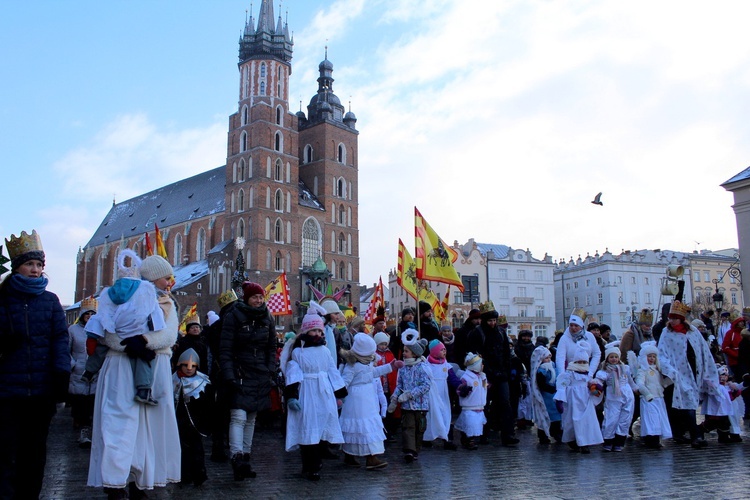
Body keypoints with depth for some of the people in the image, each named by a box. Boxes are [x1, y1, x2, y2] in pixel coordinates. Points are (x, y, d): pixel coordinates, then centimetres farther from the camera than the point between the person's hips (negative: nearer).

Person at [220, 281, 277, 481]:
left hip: (260, 375, 5)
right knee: (238, 417, -16)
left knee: (251, 419, 9)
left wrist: (271, 371, 5)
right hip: (240, 374, -5)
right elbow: (225, 349, -8)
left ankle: (246, 459, 16)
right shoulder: (234, 316, -6)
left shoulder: (267, 318, 9)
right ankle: (237, 459, -20)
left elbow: (272, 347, 17)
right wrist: (229, 376, -16)